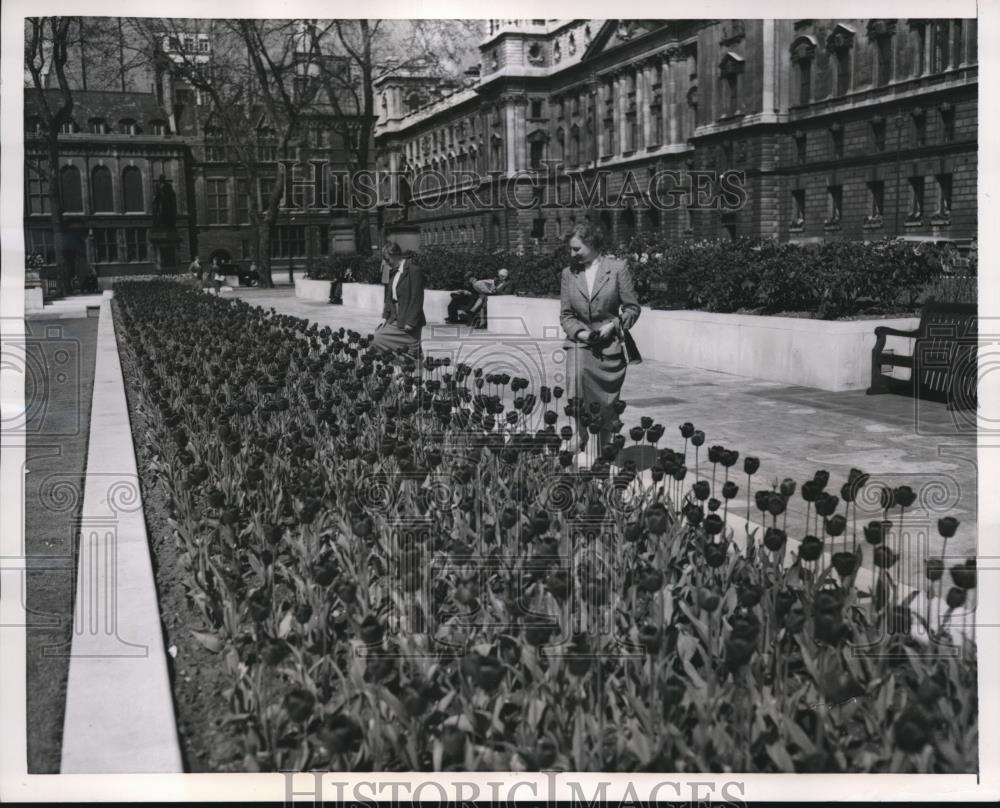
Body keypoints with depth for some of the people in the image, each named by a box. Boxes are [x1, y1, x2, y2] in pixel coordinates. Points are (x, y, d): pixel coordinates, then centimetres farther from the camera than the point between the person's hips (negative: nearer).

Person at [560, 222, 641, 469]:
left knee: (607, 403, 5)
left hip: (610, 346, -1)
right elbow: (565, 314, 9)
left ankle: (603, 452, 25)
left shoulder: (617, 268, -3)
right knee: (579, 389, -23)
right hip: (579, 343, 1)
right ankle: (584, 448, -13)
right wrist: (579, 331, -9)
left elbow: (632, 307, 2)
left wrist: (614, 326, -13)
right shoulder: (569, 273, 4)